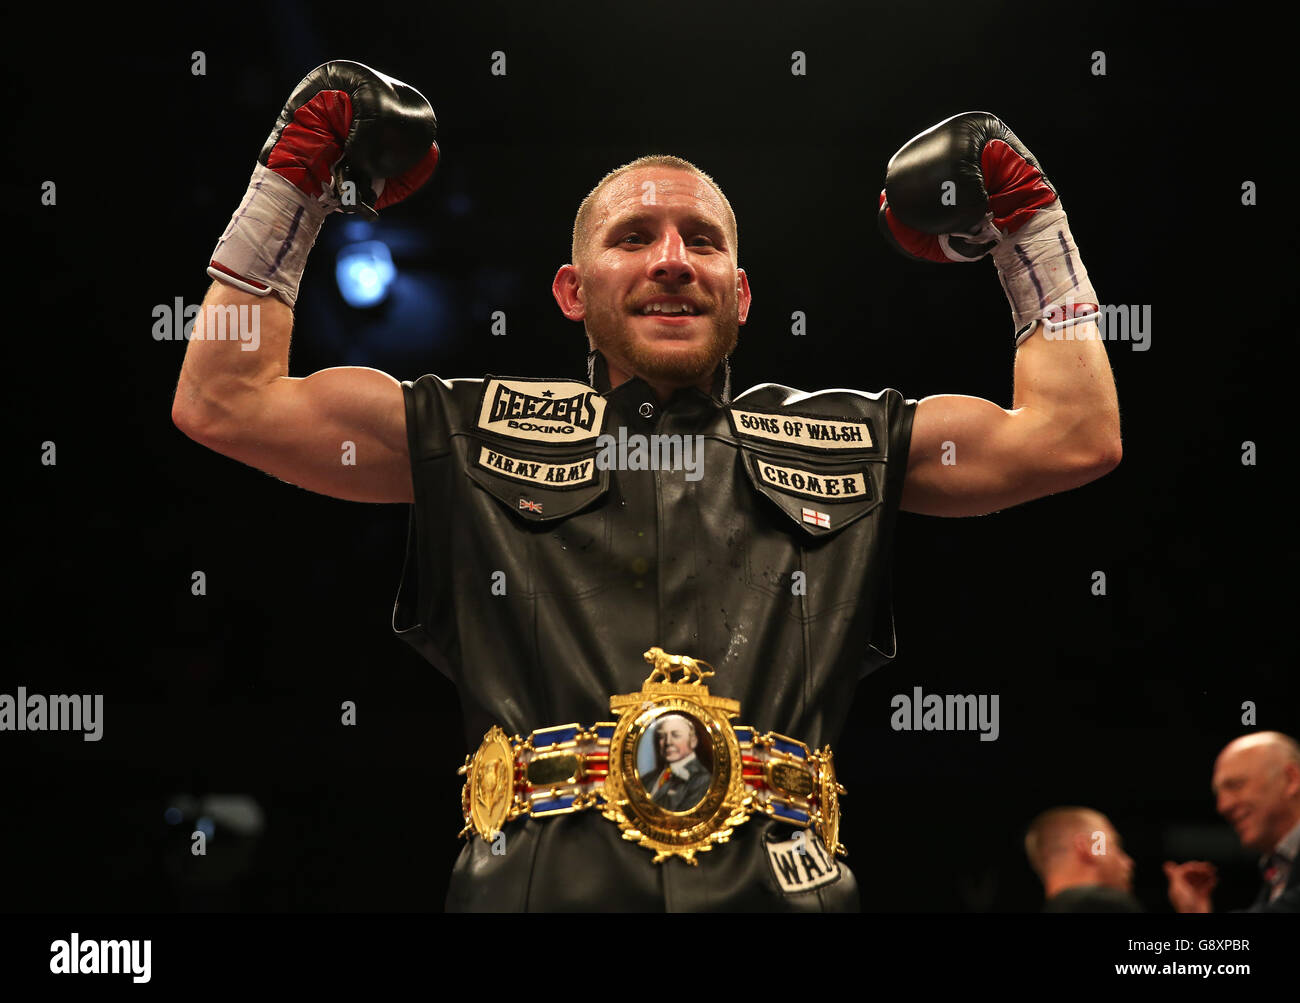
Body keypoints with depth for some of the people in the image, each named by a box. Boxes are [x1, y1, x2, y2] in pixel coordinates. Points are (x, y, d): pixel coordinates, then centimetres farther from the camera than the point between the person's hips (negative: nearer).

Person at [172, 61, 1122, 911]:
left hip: (776, 890, 2)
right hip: (537, 888, -1)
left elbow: (1076, 435, 20)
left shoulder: (845, 447, 23)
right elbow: (226, 406, 16)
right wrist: (293, 184, 18)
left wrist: (1028, 222, 23)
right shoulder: (481, 435, 20)